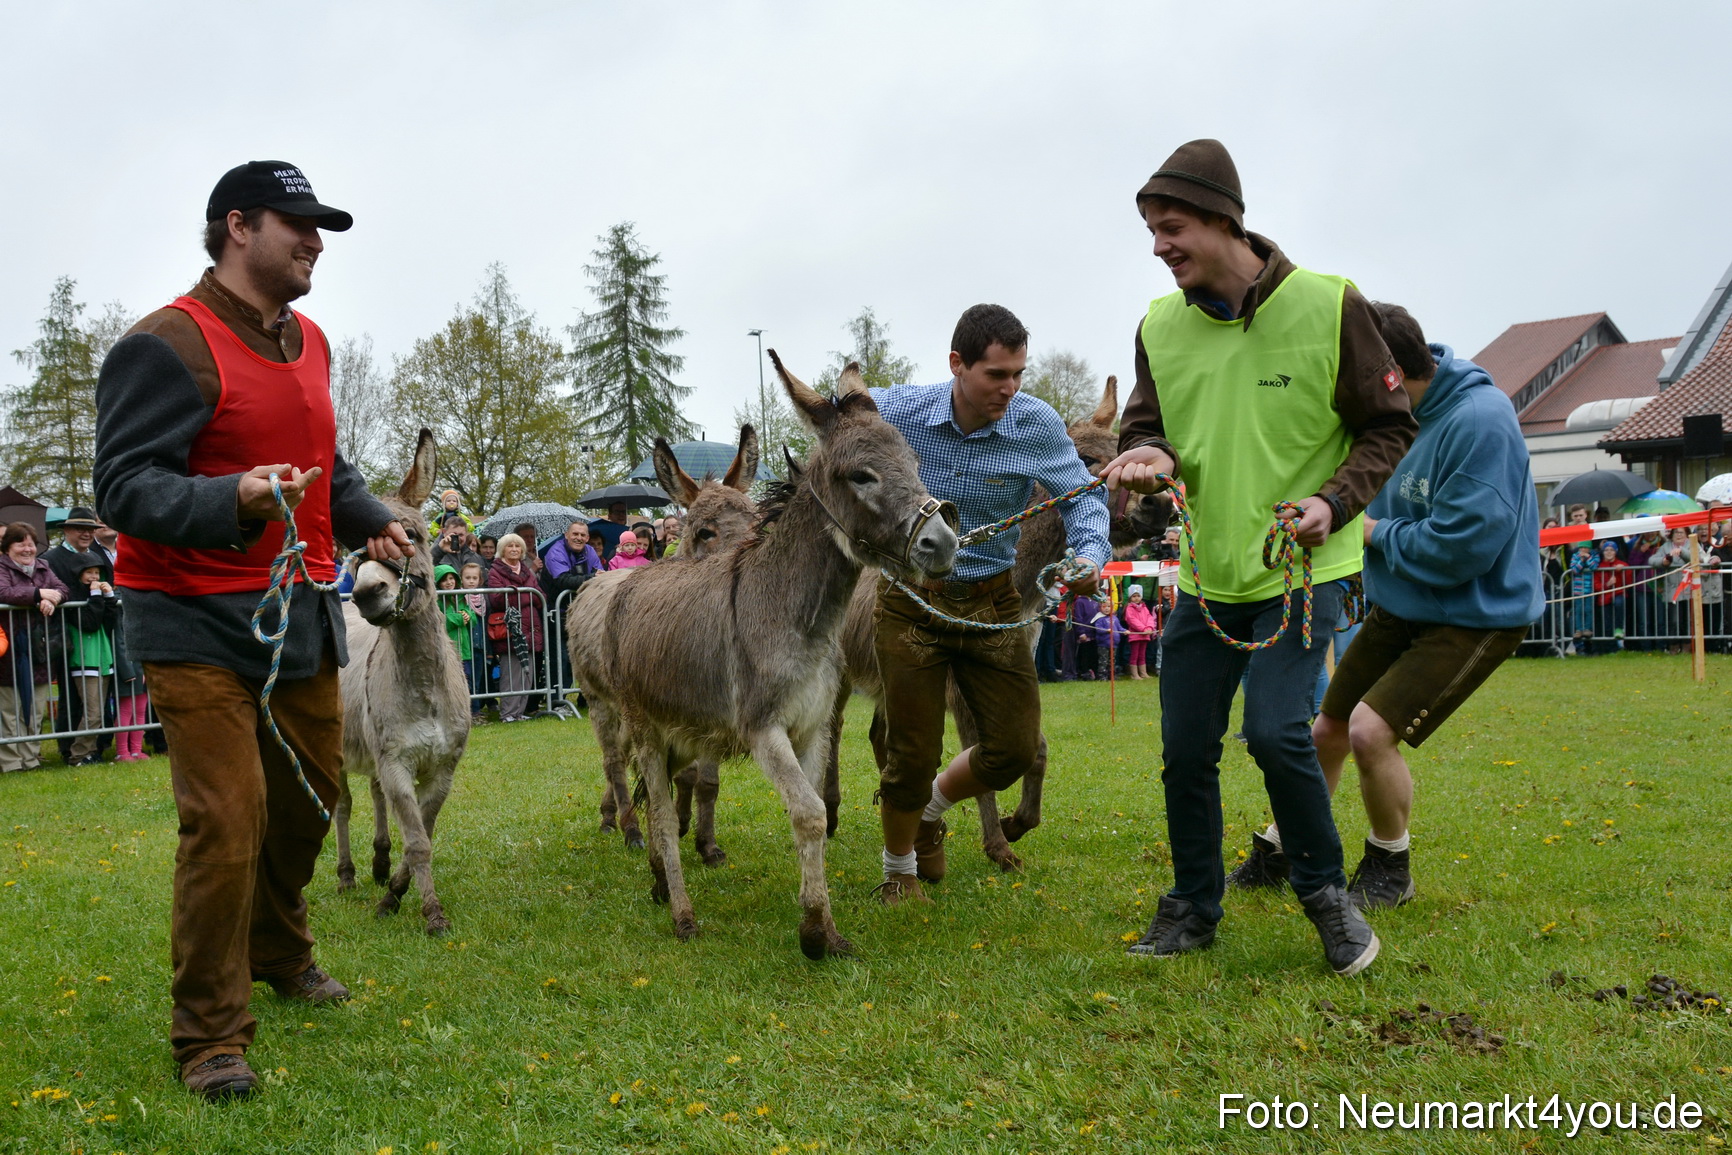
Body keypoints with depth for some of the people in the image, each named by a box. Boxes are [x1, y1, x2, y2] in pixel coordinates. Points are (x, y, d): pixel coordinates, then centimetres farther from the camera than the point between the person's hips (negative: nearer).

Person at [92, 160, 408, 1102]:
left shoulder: (307, 343, 14)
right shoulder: (168, 346, -14)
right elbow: (124, 485, -19)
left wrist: (368, 521, 12)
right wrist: (232, 500, -35)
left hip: (302, 615, 8)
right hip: (199, 624, -8)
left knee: (309, 795, 17)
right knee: (227, 817, -12)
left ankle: (278, 952, 42)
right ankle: (210, 1035, 2)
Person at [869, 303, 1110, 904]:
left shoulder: (1036, 424, -13)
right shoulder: (898, 412, -14)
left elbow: (1080, 495, -1)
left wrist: (1091, 552, -21)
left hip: (993, 602, 2)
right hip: (911, 601, -2)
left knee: (1015, 748, 3)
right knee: (912, 753, 1)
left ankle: (931, 806, 36)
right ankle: (898, 871, 29)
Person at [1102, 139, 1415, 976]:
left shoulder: (1327, 307, -10)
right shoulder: (1161, 326, 2)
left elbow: (1389, 427, -3)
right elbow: (1144, 426, 10)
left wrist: (1335, 502, -19)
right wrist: (1150, 456, -15)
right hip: (1206, 573, 5)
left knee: (1275, 731, -17)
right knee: (1185, 749, 6)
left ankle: (1326, 893, 8)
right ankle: (1193, 908, 25)